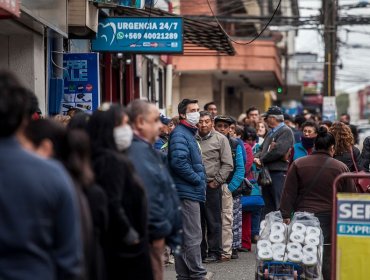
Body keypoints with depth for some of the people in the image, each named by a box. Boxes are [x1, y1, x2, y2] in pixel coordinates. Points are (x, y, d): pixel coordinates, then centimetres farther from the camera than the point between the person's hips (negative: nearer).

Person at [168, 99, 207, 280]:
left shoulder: (189, 134, 20)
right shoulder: (180, 135, -12)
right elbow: (178, 162, -25)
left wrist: (200, 177, 13)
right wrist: (197, 179, -16)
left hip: (189, 193, 10)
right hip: (188, 192, -10)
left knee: (183, 237, 12)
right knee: (193, 237, -8)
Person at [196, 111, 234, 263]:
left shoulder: (220, 139, 2)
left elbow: (228, 164, -1)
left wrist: (216, 181, -6)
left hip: (211, 186, -3)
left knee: (213, 222, 0)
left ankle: (214, 252, 6)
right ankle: (200, 252, 15)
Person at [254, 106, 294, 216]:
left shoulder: (286, 131, -8)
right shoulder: (270, 133, 22)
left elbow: (278, 150, -20)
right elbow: (262, 149, 23)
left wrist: (262, 160, -10)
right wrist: (257, 157, 0)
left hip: (279, 173, -9)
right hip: (267, 173, 9)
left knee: (279, 206, -9)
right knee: (268, 206, 12)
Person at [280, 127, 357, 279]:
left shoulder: (298, 164, 4)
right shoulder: (341, 168, 3)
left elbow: (288, 193, 1)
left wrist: (286, 215, 3)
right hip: (330, 219, 0)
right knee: (328, 257, 2)